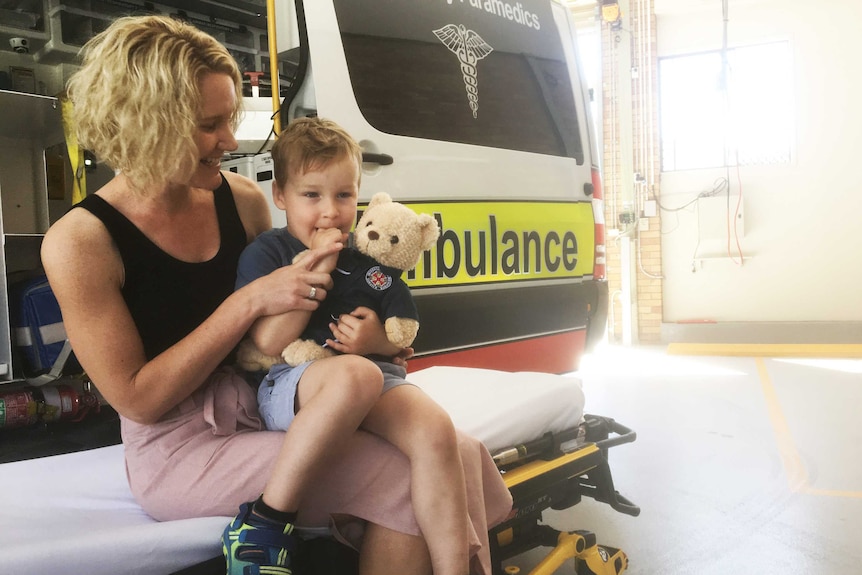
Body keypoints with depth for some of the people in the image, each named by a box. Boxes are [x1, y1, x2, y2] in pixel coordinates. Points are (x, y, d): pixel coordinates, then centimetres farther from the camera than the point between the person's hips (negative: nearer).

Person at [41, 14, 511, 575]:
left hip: (269, 411, 5)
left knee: (460, 452, -14)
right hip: (179, 448, -5)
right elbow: (137, 400, -13)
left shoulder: (243, 198, 3)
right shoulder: (80, 242, -11)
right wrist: (248, 303, -21)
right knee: (409, 478, -21)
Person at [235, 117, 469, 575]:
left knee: (436, 430, -27)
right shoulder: (265, 253, 5)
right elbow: (269, 343, -9)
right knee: (355, 374, -39)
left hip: (376, 376, 4)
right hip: (290, 386, -4)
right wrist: (318, 269, -12)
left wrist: (376, 340, -5)